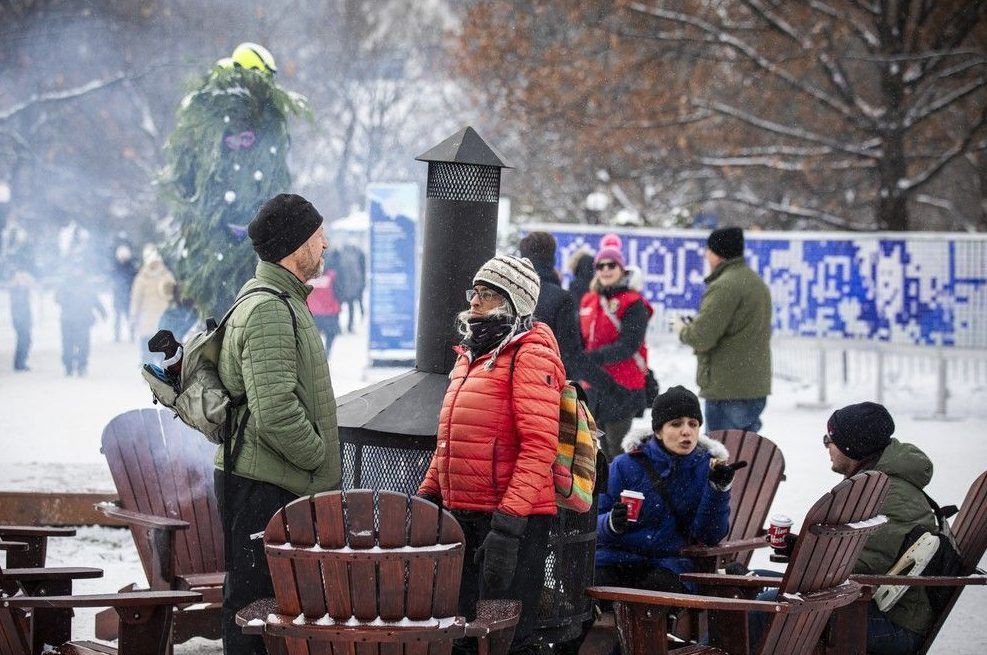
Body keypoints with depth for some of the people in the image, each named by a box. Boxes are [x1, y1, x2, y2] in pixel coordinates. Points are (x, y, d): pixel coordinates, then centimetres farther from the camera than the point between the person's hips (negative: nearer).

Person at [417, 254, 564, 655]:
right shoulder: (470, 356, 18)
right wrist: (428, 495, 18)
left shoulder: (530, 356, -10)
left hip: (514, 517, -9)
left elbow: (539, 445, -19)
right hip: (462, 515, 9)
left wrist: (509, 520, -25)